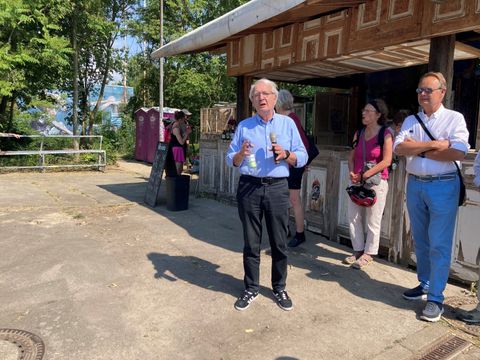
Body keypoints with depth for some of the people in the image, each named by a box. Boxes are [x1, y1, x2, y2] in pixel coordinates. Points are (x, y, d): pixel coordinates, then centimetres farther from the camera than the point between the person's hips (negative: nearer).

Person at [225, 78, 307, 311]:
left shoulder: (287, 123, 8)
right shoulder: (244, 126, 9)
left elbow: (302, 158, 4)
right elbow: (230, 160, 6)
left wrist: (286, 154, -15)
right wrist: (241, 154, -14)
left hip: (277, 188, 0)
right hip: (249, 188, 1)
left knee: (279, 243, 7)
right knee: (251, 242, 8)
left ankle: (279, 288, 24)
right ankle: (251, 288, 23)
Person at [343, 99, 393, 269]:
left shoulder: (385, 134, -7)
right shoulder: (359, 133, 10)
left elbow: (386, 161, -14)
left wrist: (365, 176, -16)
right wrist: (352, 173, -6)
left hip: (376, 182, -6)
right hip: (357, 181, 6)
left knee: (372, 221, 3)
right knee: (353, 217, 9)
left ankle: (368, 254, 16)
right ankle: (358, 250, 24)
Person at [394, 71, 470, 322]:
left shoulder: (454, 119, -2)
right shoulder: (410, 121, 10)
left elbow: (459, 153, -17)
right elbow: (399, 148, -6)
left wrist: (418, 150, -10)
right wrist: (433, 145, -15)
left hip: (443, 187, -5)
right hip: (415, 185, 5)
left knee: (439, 245, -3)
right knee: (420, 241, 15)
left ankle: (435, 299, 6)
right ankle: (424, 284, 30)